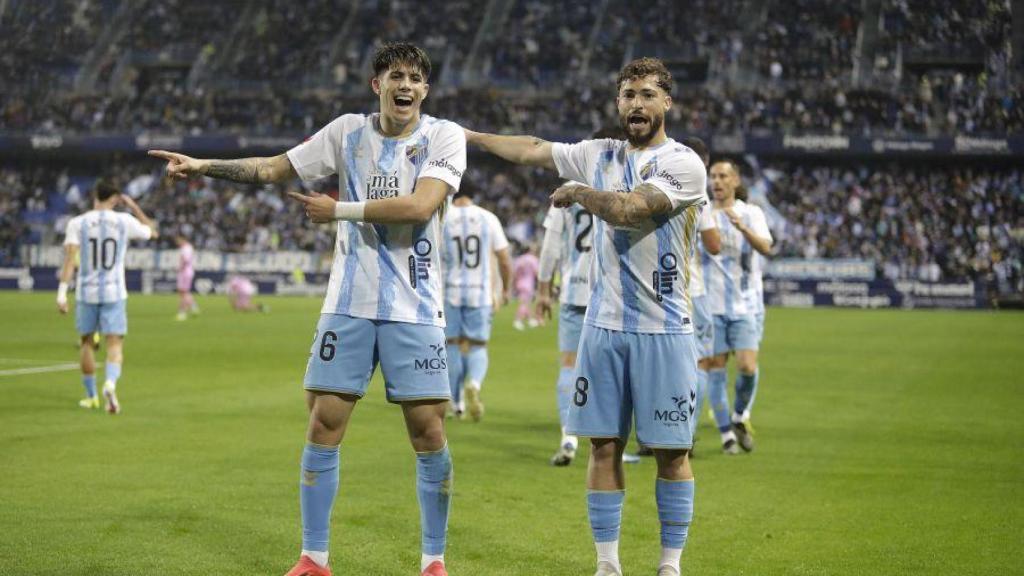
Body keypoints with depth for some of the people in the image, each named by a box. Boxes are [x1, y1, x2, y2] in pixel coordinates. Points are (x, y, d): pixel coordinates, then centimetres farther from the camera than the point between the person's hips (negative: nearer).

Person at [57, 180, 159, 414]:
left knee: (86, 342, 18)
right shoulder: (125, 221, -1)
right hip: (115, 292, -1)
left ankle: (91, 396, 26)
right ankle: (110, 383, -31)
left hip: (86, 292, 1)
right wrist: (133, 206, 25)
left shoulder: (77, 223, -3)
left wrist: (62, 291, -15)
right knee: (115, 344, -2)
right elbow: (152, 232, 18)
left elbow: (70, 257, -12)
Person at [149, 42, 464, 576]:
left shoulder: (444, 136, -4)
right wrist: (204, 166, 2)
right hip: (349, 303, 3)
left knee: (428, 433, -3)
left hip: (414, 308, -2)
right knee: (323, 426, -1)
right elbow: (274, 167, 13)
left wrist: (339, 210, -13)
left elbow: (421, 205, -18)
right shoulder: (348, 131, 6)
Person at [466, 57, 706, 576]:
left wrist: (578, 192, -2)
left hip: (663, 331, -5)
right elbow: (532, 149, 19)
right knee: (604, 446, 5)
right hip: (604, 324, 5)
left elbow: (629, 210, -19)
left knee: (671, 450, 0)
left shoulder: (683, 163, -8)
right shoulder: (598, 155, 10)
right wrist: (466, 135, 22)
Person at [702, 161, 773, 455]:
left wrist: (742, 227, -31)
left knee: (748, 368, -9)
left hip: (741, 304, 0)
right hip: (710, 305, 0)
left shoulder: (750, 214, 4)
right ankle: (726, 434, 10)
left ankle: (738, 418, 17)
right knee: (715, 370, -1)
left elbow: (765, 247, -12)